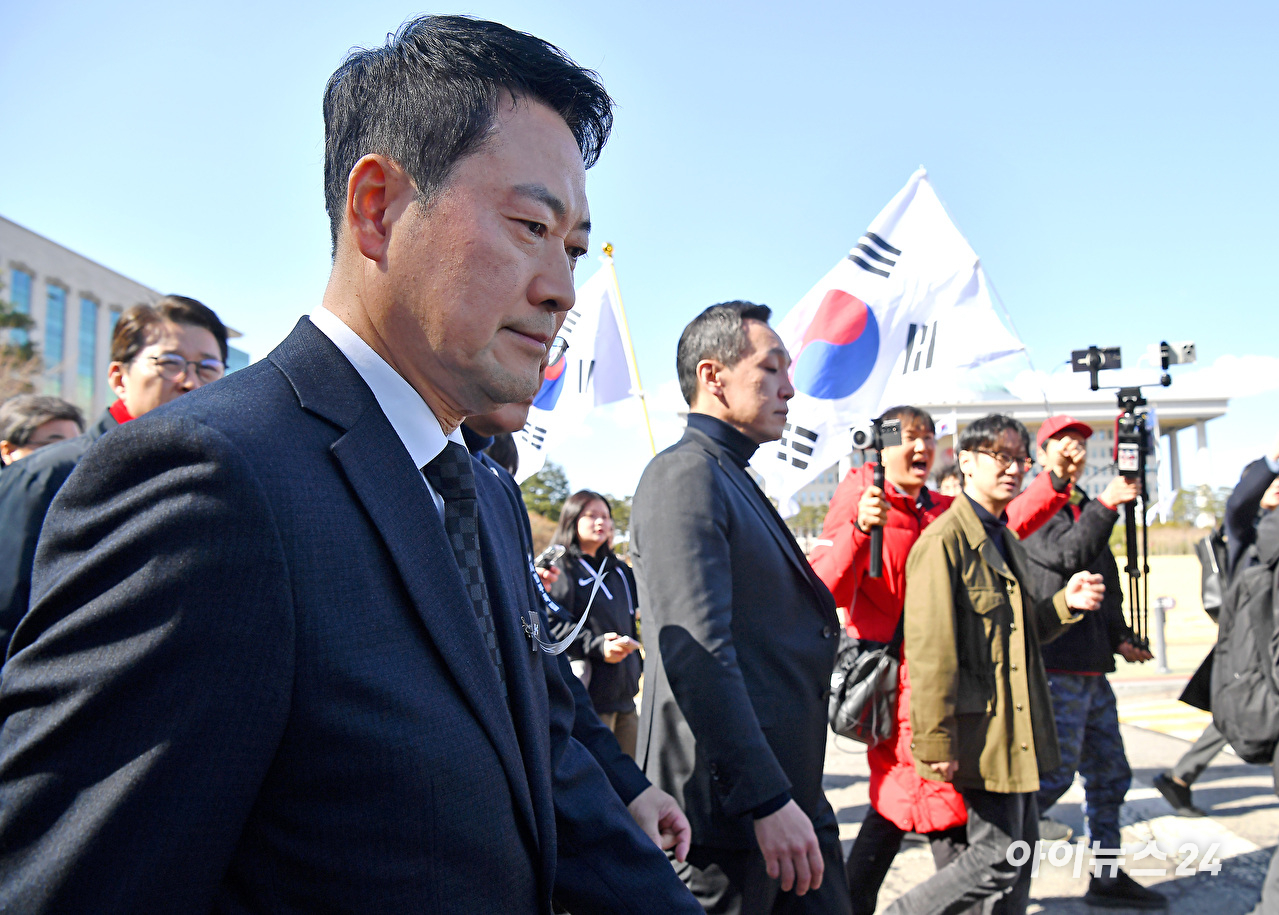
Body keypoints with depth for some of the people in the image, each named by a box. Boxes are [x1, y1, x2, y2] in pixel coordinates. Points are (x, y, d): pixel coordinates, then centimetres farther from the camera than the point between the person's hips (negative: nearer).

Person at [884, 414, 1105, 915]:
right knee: (997, 857, -5)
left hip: (1017, 729, 9)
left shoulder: (1007, 542, 15)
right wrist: (935, 742, -20)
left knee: (1020, 850, 15)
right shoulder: (944, 540, -15)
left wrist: (1065, 603, 3)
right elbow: (930, 650, -19)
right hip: (981, 728, -9)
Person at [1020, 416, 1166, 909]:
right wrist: (1107, 503, -24)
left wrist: (1121, 638, 15)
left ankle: (1108, 877, 24)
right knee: (1056, 771, -8)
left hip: (1092, 669, 9)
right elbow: (1067, 556, -21)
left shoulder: (1087, 509, 20)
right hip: (1056, 667, -9)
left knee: (1110, 775, 13)